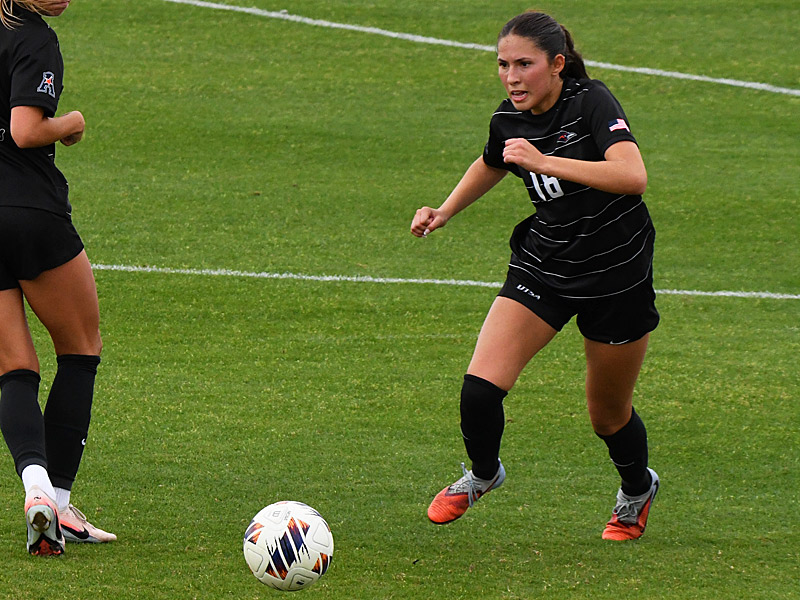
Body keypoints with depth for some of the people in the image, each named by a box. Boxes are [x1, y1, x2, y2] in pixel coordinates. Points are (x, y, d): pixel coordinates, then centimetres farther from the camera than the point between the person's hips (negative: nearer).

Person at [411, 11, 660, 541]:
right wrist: (445, 212, 13)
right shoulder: (509, 120, -2)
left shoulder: (592, 103, -20)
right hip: (543, 267, 4)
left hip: (617, 276, -4)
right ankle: (483, 474, 17)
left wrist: (545, 161, -40)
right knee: (481, 384, -14)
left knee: (609, 416, 10)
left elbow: (633, 176, -37)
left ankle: (638, 489, 43)